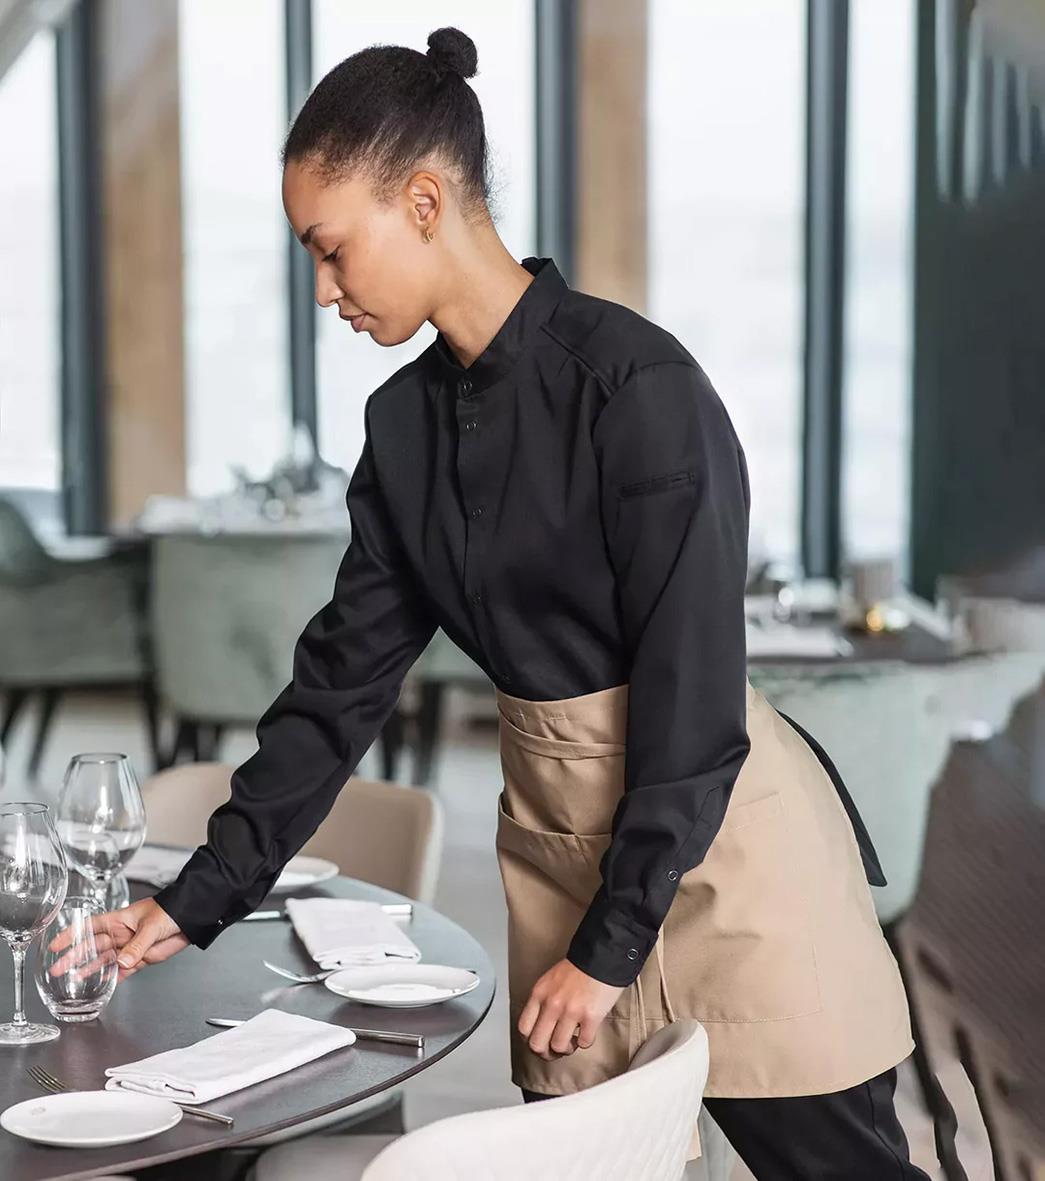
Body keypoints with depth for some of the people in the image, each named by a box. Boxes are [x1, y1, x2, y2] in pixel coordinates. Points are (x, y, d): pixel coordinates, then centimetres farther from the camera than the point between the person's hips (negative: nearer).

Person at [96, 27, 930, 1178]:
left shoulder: (634, 381, -18)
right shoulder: (407, 423, 3)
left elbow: (691, 695, -18)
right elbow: (342, 678, 7)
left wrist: (610, 942, -15)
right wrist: (199, 898, 3)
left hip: (716, 835, -6)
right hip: (559, 833, 6)